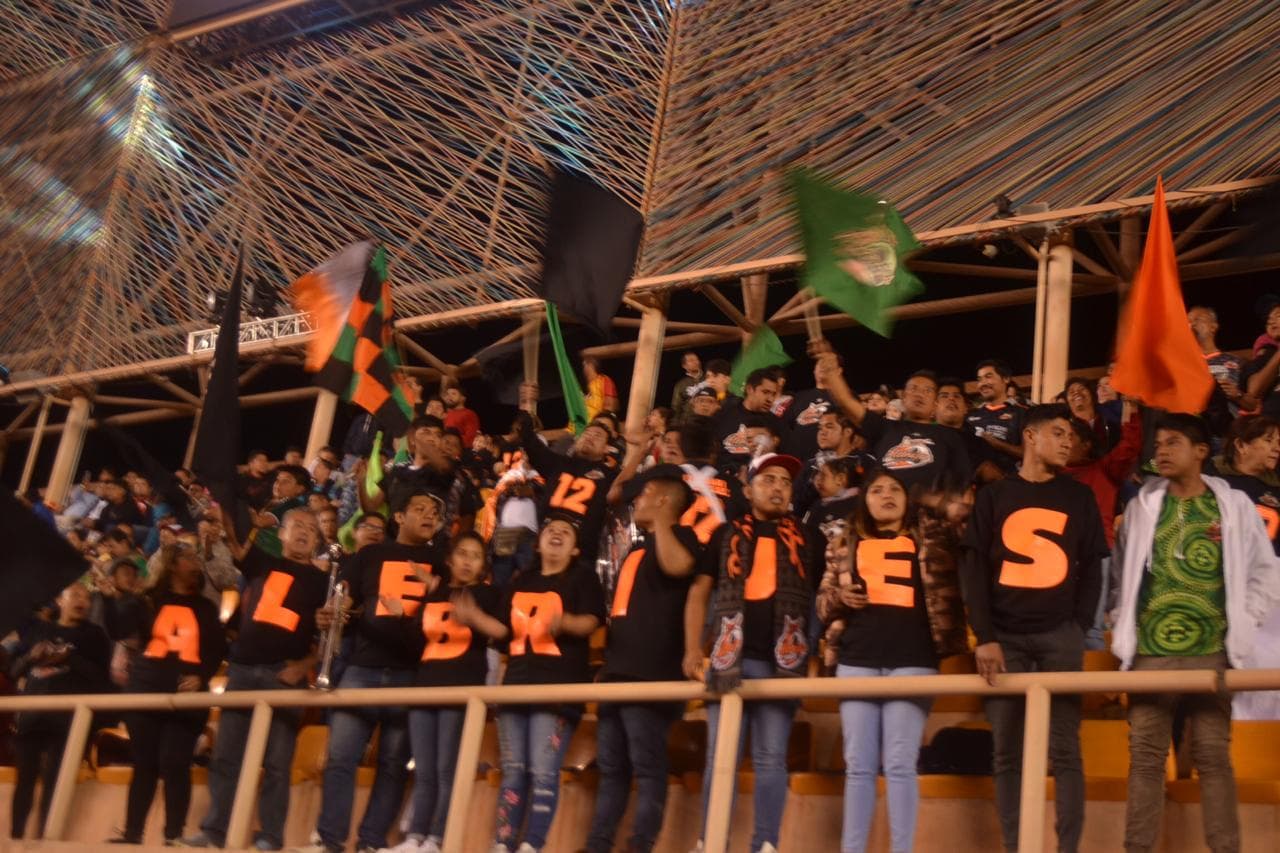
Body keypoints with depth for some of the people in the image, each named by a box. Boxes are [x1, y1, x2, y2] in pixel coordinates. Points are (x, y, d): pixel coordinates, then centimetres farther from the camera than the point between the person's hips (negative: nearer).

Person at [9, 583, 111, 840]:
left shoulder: (93, 635, 9)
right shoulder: (36, 629, 16)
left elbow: (101, 677, -1)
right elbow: (13, 670, 15)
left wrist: (68, 658, -10)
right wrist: (31, 657, -5)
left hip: (68, 716, -3)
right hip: (31, 712, 3)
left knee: (53, 780, -8)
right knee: (25, 777, -1)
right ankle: (15, 837, 3)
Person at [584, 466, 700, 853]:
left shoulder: (680, 536, -1)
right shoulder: (637, 548, 25)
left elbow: (678, 566, -26)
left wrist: (659, 522, -18)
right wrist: (607, 660, 25)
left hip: (650, 672, -9)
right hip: (620, 669, 9)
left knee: (646, 766, -8)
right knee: (611, 767, 9)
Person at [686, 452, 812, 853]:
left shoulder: (805, 538, 13)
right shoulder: (727, 535, 13)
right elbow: (699, 592, 12)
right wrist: (692, 648, 1)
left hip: (781, 661, 0)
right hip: (729, 657, 0)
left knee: (770, 759, -1)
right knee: (721, 757, -1)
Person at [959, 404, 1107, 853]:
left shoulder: (1079, 497, 12)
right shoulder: (994, 496, 8)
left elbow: (1092, 568, 10)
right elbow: (973, 568, 3)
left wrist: (1079, 628, -1)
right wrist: (985, 637, -7)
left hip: (1060, 635, 0)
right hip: (1005, 636, 0)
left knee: (1065, 751, -3)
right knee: (1007, 754, 0)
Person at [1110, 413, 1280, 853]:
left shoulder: (1234, 505, 4)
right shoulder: (1143, 505, 8)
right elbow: (1123, 571, 13)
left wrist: (1242, 623, 2)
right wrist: (1121, 624, 5)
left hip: (1211, 653, -1)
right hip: (1150, 652, 1)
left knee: (1213, 756, 2)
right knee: (1145, 756, 3)